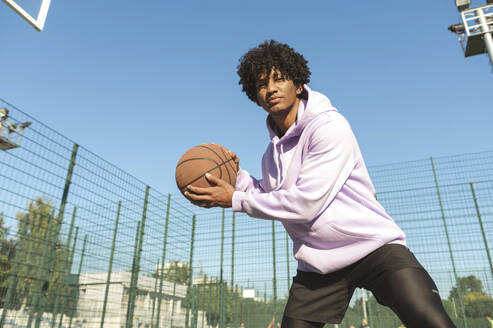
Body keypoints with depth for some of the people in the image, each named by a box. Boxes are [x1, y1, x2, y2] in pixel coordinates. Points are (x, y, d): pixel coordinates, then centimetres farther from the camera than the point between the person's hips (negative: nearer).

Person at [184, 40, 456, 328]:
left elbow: (305, 203, -20)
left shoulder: (329, 126, -14)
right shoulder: (274, 150, 9)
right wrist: (238, 175, 0)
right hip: (318, 263, 6)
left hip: (373, 246, -5)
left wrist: (235, 200, -14)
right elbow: (272, 197, 16)